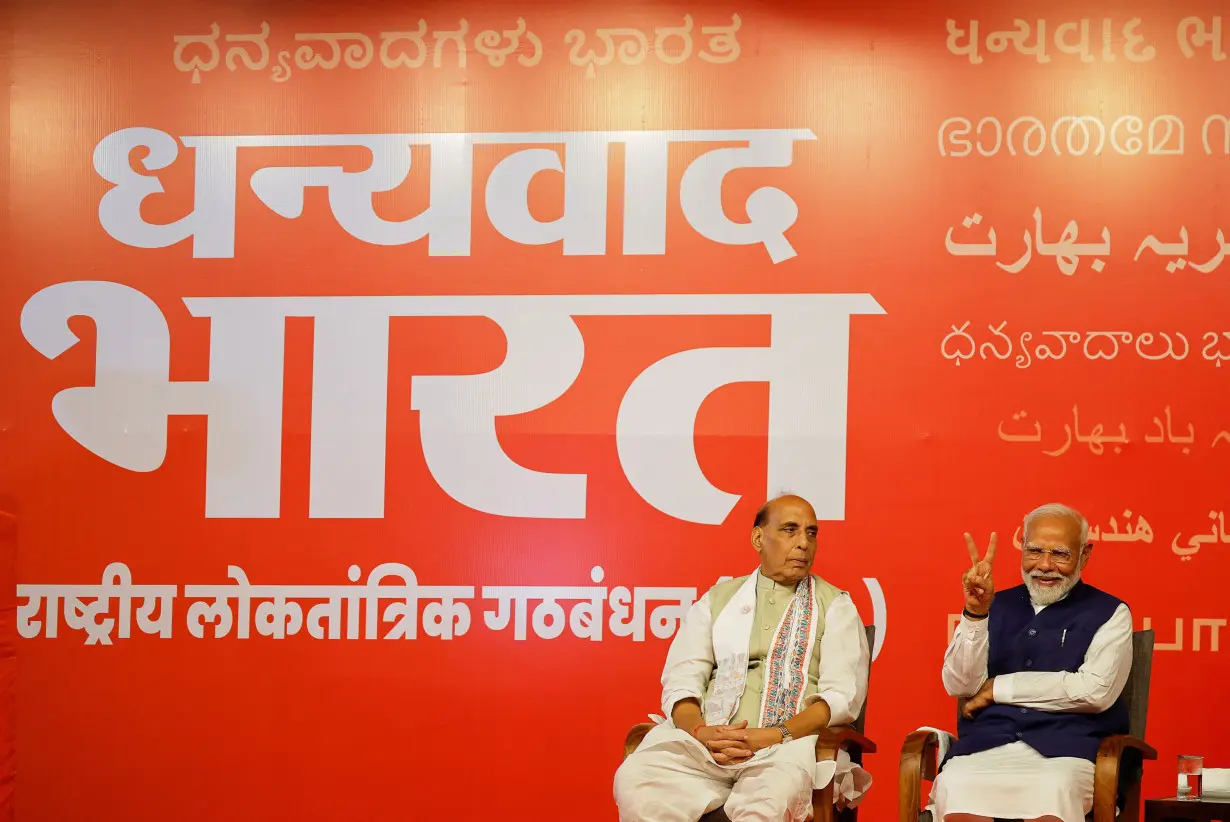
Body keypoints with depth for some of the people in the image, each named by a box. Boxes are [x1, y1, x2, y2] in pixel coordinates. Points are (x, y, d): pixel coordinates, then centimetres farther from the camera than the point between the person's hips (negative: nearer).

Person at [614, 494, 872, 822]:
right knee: (635, 779, -29)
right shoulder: (717, 598, 20)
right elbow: (681, 681, 11)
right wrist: (700, 732, -12)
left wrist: (776, 736, -15)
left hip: (789, 745, -3)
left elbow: (842, 695, 0)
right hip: (707, 741, 3)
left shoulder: (835, 606, 13)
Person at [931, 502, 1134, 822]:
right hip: (985, 746, 2)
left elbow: (1096, 690, -6)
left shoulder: (1109, 613, 10)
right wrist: (975, 614, -7)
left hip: (1065, 749, -2)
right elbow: (959, 685, 8)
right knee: (954, 789, -33)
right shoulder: (999, 607, 18)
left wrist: (999, 688, -1)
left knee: (1051, 792, -38)